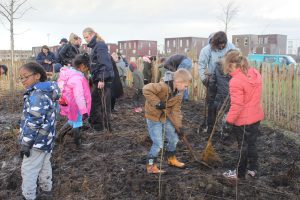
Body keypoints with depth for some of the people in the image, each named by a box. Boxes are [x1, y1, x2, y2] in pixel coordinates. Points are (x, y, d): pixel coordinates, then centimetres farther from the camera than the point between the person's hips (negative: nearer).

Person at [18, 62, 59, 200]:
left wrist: (25, 143, -19)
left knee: (28, 170, 3)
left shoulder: (37, 95, -24)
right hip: (46, 139, 10)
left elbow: (33, 122, -26)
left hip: (38, 141, -10)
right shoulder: (45, 90, 6)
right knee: (44, 166, 22)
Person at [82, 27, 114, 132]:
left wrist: (101, 79, -25)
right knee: (93, 101, 16)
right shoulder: (95, 46, 17)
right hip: (98, 79, 10)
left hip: (104, 79, -10)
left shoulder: (100, 45, -13)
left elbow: (104, 63, -21)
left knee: (104, 103, -2)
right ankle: (95, 123, 27)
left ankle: (107, 126, 7)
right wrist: (95, 78, 20)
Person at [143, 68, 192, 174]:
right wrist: (157, 102, -33)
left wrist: (178, 125, -6)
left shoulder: (179, 93, -3)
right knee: (158, 144, -8)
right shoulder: (163, 86, -28)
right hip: (154, 116, -8)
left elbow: (176, 110, -1)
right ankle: (151, 166, 10)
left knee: (174, 138, 15)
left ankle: (171, 159, 38)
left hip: (166, 117, 8)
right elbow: (146, 89, -32)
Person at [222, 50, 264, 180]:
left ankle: (240, 173, 22)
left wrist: (229, 121, -17)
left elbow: (237, 105, -25)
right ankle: (253, 169, 33)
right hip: (256, 116, 7)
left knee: (243, 146, 7)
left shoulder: (236, 81, -23)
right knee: (252, 143, 20)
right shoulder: (255, 73, 1)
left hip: (243, 120, -7)